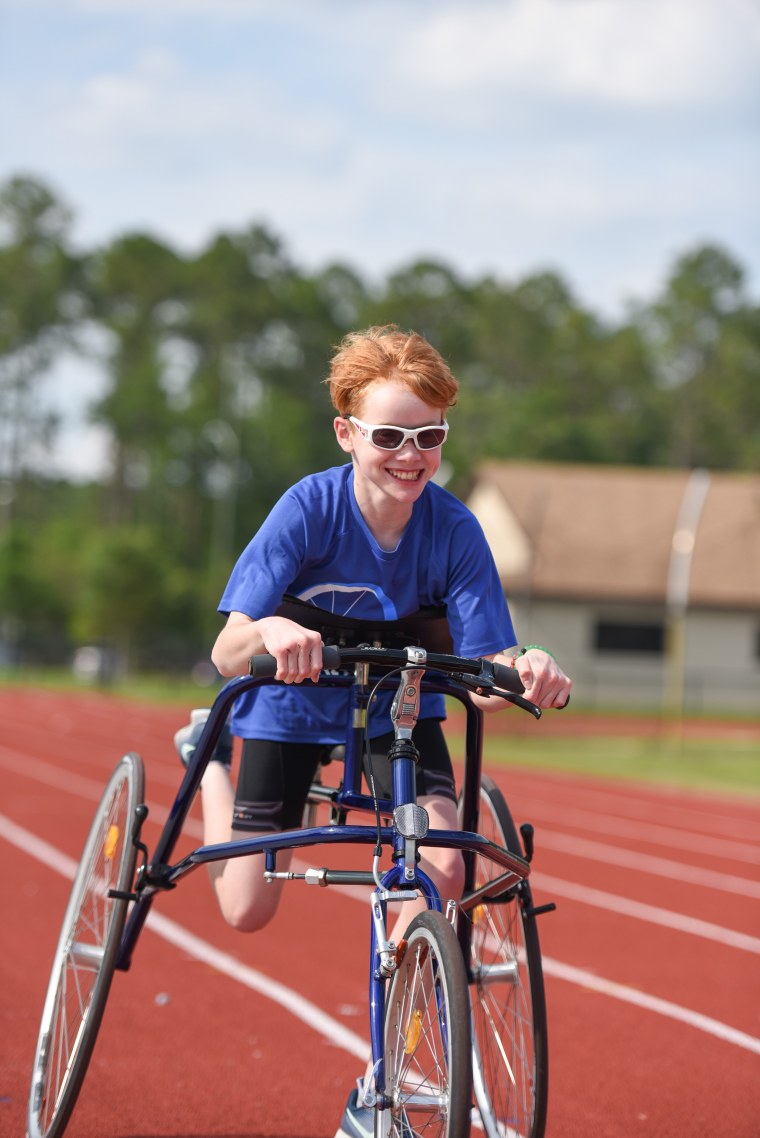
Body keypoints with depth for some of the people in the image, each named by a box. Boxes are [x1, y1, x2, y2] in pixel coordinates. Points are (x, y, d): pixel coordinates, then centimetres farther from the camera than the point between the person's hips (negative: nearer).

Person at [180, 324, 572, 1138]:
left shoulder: (453, 530, -24)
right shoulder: (310, 507, -28)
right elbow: (226, 652, -34)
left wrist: (524, 671, -49)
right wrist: (268, 631, -58)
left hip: (398, 709, 1)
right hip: (291, 705, -1)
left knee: (440, 865, -24)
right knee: (247, 912, 0)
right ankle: (206, 759, 33)